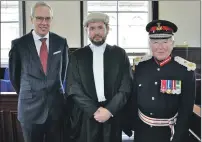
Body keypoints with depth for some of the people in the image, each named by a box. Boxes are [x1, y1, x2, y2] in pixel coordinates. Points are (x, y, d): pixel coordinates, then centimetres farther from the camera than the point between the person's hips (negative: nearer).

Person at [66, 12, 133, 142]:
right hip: (85, 118, 0)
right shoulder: (77, 56, 3)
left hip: (113, 116, 0)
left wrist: (109, 110, -13)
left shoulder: (119, 54, 3)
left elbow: (126, 87, -3)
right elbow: (74, 89, -3)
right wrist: (95, 111, -12)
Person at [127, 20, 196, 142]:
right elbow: (133, 97, 3)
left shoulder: (185, 70, -13)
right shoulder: (140, 65, -5)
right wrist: (132, 124, 6)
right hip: (142, 131, 3)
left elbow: (186, 109, -11)